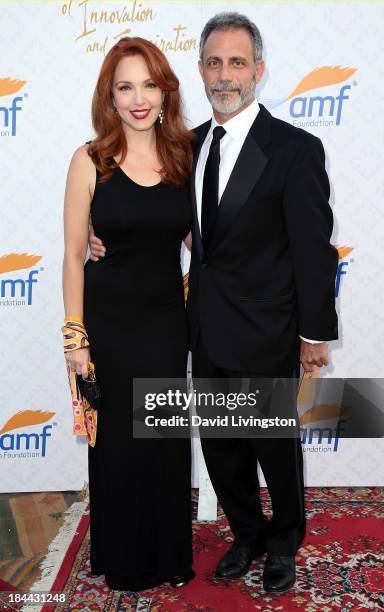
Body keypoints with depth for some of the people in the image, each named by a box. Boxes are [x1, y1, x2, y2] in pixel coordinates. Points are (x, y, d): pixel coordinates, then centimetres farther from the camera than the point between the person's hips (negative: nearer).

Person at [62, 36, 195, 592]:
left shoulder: (183, 156, 0)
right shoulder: (91, 160, -8)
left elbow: (197, 239, 9)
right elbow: (74, 254, -6)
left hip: (167, 317, 3)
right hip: (108, 320, -2)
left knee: (169, 439, 12)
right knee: (118, 439, 11)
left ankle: (170, 555, 36)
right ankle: (123, 559, 35)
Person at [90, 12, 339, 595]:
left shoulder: (295, 149, -13)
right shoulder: (192, 144, 6)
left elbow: (314, 249, -12)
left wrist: (316, 333, -9)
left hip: (265, 335, -5)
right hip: (207, 332, 6)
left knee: (275, 446, 13)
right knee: (220, 445, 17)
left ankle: (284, 543, 39)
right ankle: (248, 534, 42)